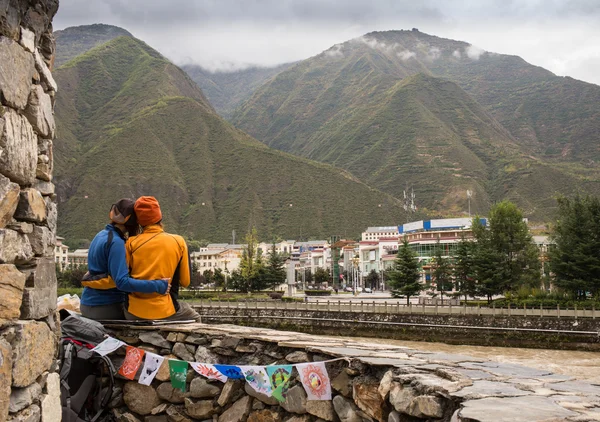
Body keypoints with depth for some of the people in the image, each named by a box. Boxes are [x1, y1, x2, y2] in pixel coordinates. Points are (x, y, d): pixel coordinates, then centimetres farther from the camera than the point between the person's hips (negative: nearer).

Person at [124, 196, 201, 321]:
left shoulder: (131, 243, -4)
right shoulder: (178, 242, -4)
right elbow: (185, 281, 1)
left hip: (134, 313, 1)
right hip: (165, 312, -1)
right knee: (195, 319, 27)